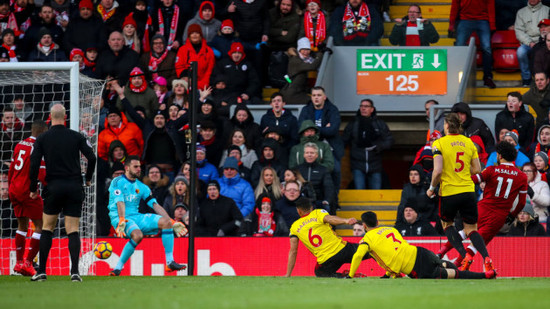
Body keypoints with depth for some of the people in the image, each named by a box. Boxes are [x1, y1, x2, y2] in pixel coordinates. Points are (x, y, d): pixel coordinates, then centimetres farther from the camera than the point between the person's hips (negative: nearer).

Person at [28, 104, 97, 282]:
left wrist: (33, 189, 4)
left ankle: (41, 271, 7)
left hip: (53, 187, 0)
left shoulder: (42, 139, -1)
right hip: (74, 186, 0)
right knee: (73, 230, 2)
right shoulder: (76, 137, 1)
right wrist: (88, 178, 15)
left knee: (47, 229, 11)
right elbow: (91, 157, -2)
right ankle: (74, 271, -11)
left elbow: (34, 164, -6)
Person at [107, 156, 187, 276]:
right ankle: (118, 267, -25)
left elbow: (155, 205, 13)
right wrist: (121, 222, -31)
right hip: (120, 218, -6)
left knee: (165, 221, -13)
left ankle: (170, 262, -15)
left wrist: (173, 223, 6)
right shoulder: (117, 182, 0)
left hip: (137, 217, 6)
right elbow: (120, 203, -15)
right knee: (137, 235, -36)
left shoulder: (141, 187, 17)